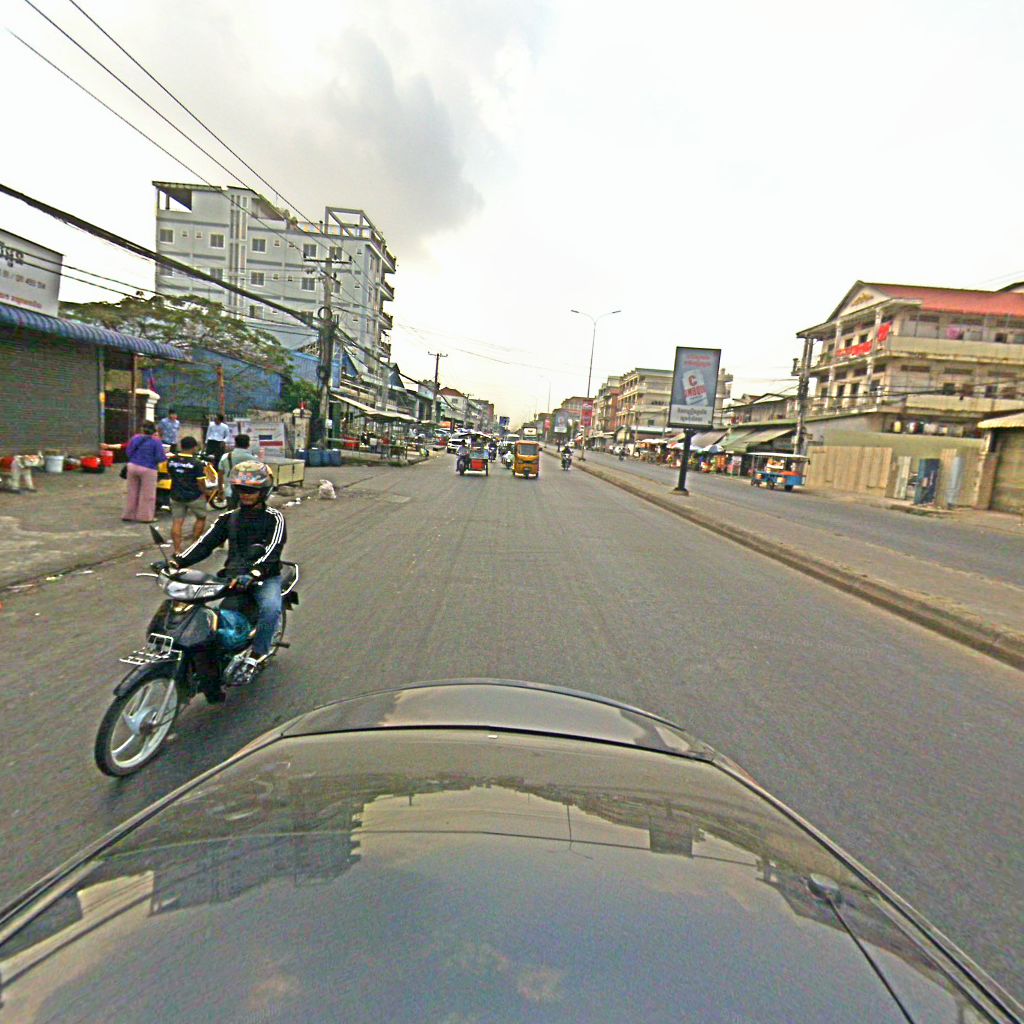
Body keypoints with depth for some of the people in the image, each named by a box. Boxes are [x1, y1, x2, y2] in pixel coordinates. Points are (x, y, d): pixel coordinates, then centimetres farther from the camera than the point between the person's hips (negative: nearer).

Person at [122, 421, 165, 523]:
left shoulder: (135, 438, 3)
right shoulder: (156, 441, -12)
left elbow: (128, 452, 8)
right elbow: (160, 457, -15)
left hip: (132, 467, 5)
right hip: (148, 469, -5)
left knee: (132, 492, 15)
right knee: (147, 494, 4)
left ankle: (129, 515, 23)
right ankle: (145, 516, 9)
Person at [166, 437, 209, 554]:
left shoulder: (171, 460, 1)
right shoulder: (197, 463, -16)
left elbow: (170, 475, 12)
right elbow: (201, 482, -14)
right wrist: (204, 493, 2)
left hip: (176, 496, 5)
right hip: (194, 496, -4)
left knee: (177, 522, 6)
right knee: (201, 518, 17)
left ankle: (177, 550, 4)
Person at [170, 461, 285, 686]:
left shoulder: (274, 518, -2)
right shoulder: (228, 518, 14)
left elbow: (273, 550, -18)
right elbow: (205, 543, 3)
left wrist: (253, 573, -36)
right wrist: (177, 561, -15)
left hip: (266, 577, -4)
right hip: (232, 575, 5)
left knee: (271, 608, -33)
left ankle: (255, 656, -20)